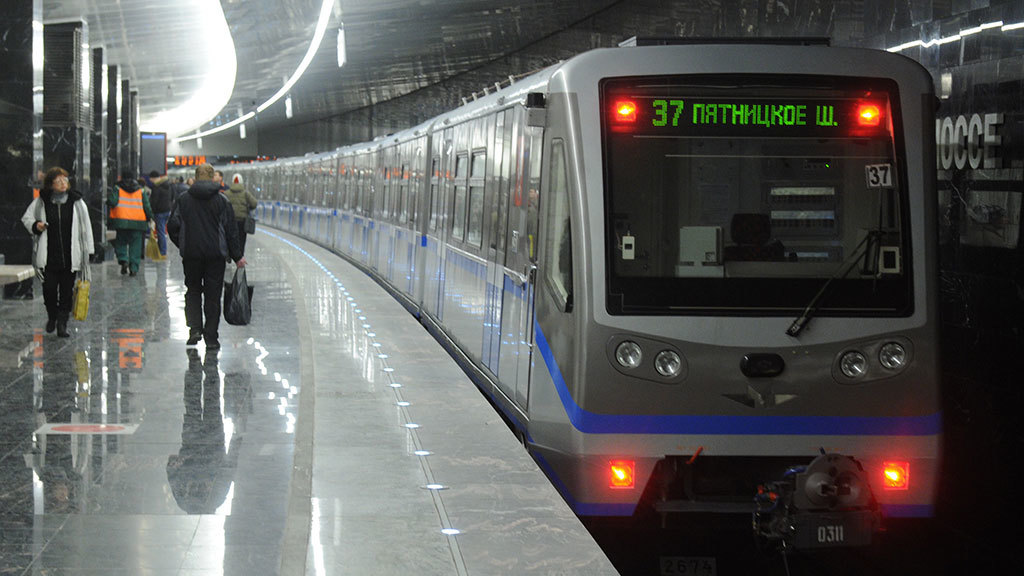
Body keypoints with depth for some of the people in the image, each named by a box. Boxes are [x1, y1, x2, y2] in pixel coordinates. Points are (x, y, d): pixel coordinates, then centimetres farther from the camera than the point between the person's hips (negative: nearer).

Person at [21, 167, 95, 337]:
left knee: (66, 291, 2)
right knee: (49, 289, 0)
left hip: (70, 257, 0)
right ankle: (51, 316, 27)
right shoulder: (41, 202, 0)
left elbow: (85, 227, 4)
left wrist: (87, 251, 2)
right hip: (48, 256, 0)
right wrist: (35, 225, -6)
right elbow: (26, 217, 16)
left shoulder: (77, 202, 0)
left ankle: (62, 323, 11)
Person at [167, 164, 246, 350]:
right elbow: (230, 230, -1)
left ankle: (195, 329, -2)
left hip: (191, 254, 1)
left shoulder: (184, 199, 0)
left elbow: (172, 226, -1)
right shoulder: (221, 200, -1)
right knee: (213, 295, 5)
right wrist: (237, 256, 6)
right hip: (216, 255, -1)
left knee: (193, 291, 15)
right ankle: (211, 337, 4)